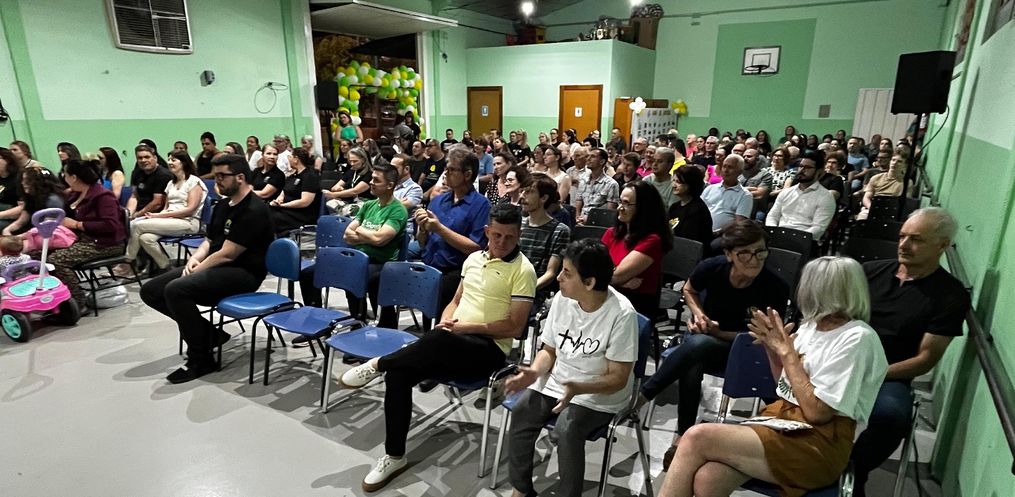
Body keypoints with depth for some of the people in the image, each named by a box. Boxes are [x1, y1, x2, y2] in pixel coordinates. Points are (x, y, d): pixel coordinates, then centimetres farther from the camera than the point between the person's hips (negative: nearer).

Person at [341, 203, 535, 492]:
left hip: (489, 349, -6)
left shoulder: (522, 271, -8)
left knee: (439, 340, -38)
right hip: (454, 343, 6)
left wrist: (469, 326, -16)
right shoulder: (473, 259, 13)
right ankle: (394, 456, -3)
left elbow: (514, 327, -12)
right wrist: (446, 320, -1)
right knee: (399, 374, -18)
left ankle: (379, 364, -11)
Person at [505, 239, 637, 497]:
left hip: (601, 395, -4)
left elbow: (618, 379, -18)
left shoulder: (622, 314, -23)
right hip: (556, 381, 5)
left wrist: (577, 389, -34)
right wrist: (535, 372, -16)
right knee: (521, 412, -18)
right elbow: (549, 350, 5)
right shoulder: (562, 299, -7)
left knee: (567, 428, -29)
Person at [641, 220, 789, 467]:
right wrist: (699, 315, -12)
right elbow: (689, 290, 7)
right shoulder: (713, 268, -17)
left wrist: (716, 332, -21)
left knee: (697, 345, -36)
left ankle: (643, 395, -23)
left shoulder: (775, 289, -22)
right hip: (702, 334, 2)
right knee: (692, 366, -35)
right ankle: (683, 434, -20)